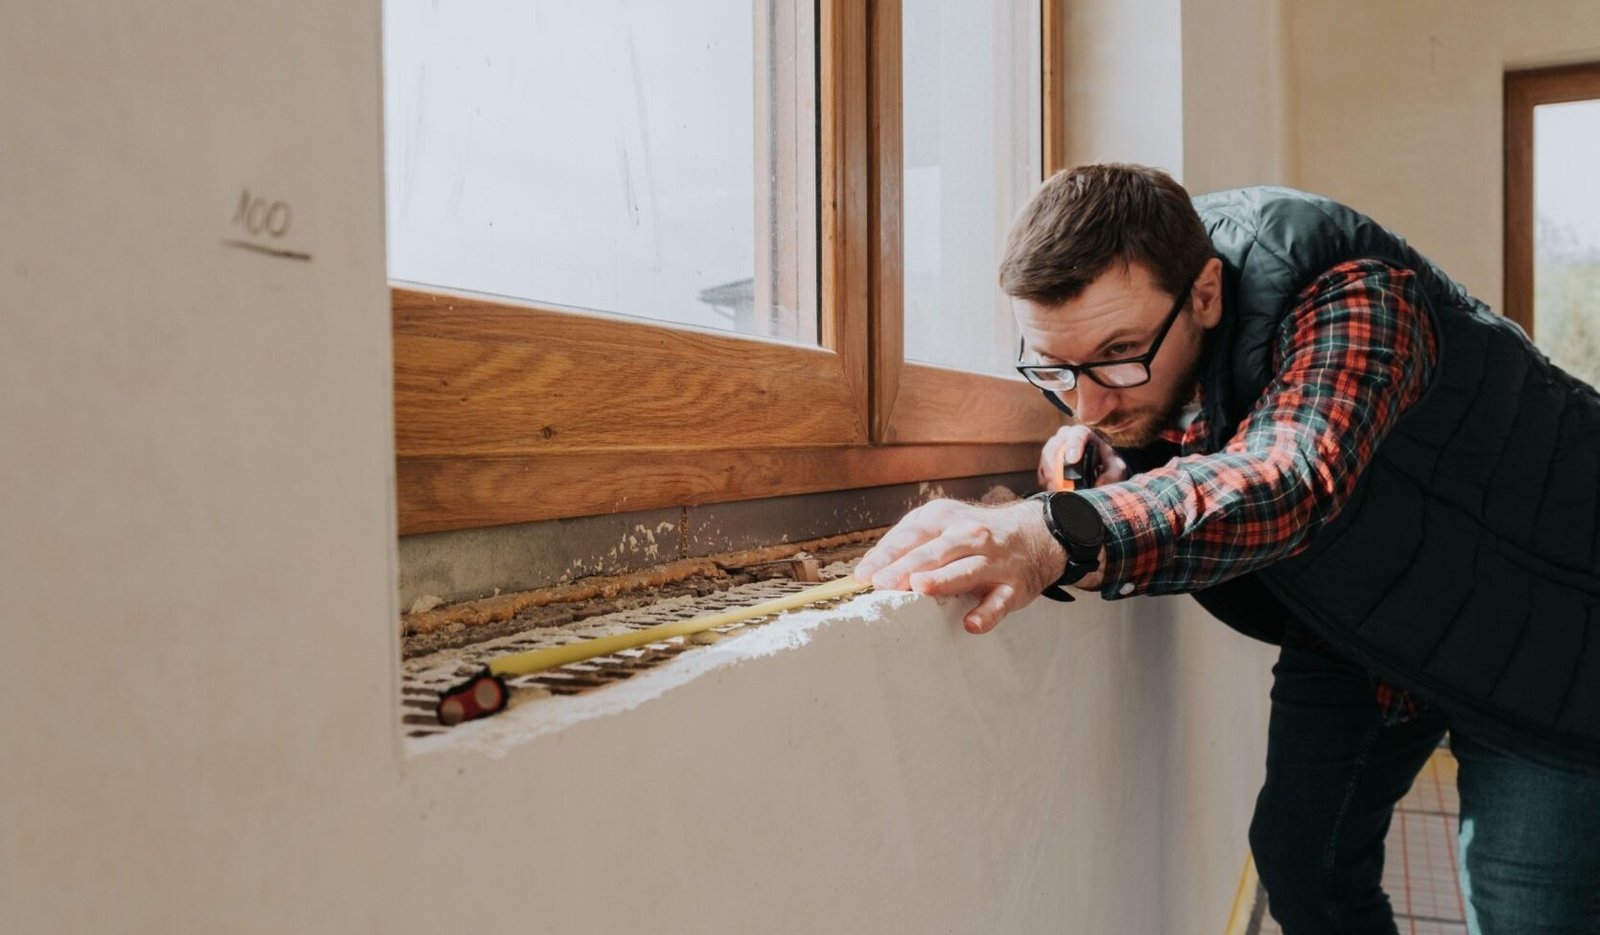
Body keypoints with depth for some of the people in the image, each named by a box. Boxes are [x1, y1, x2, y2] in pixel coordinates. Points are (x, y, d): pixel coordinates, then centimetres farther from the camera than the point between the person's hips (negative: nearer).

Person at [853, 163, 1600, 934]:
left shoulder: (1349, 299, -33)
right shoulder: (1107, 344, -13)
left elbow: (1287, 476, -51)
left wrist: (1061, 537, -67)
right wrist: (1094, 458, -21)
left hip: (1536, 624, -5)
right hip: (1351, 634, 6)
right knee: (1301, 866, 6)